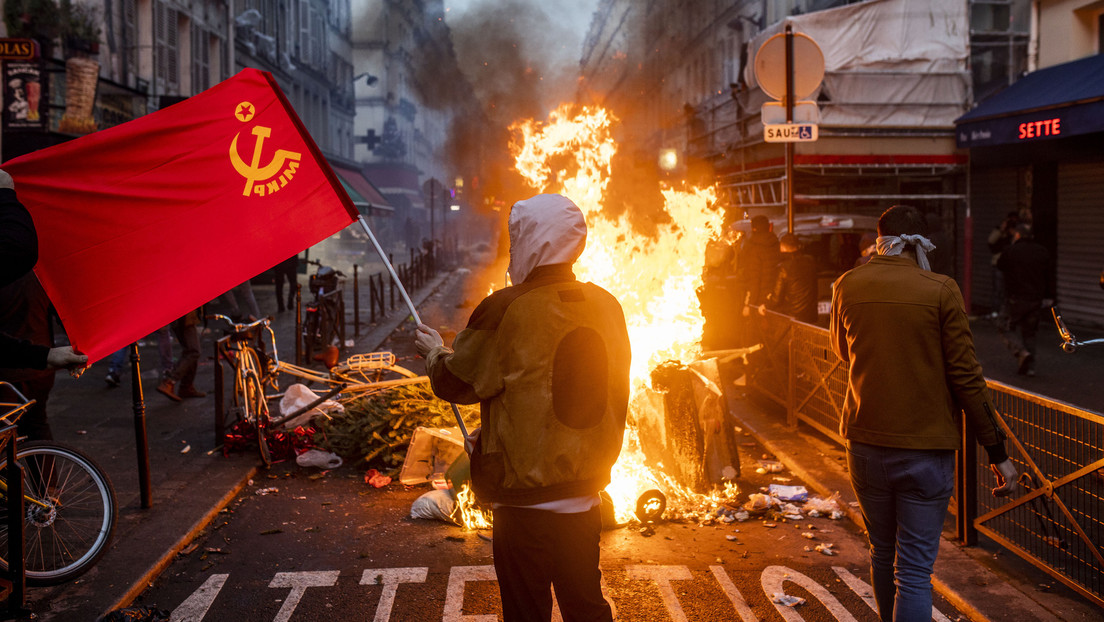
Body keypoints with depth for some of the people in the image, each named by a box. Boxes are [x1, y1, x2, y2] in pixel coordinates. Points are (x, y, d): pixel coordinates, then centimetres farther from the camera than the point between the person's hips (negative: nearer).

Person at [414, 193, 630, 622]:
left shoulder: (506, 310, -18)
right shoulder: (607, 306, 0)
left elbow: (456, 382, -8)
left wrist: (434, 351, 13)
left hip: (524, 493, -5)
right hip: (585, 488, 6)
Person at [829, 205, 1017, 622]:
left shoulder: (848, 286, -1)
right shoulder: (940, 291, -10)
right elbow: (965, 377, -10)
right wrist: (997, 450, -3)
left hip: (866, 444, 3)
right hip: (927, 448, -3)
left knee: (882, 553, 22)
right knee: (914, 570, 1)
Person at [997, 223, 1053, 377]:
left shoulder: (1010, 251, -7)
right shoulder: (1042, 252, 6)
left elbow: (999, 266, 11)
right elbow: (1048, 277, 11)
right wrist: (1049, 297, 17)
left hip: (1016, 299, -4)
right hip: (1036, 300, 4)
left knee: (1008, 329, 8)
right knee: (1029, 332, 12)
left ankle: (1021, 352, -15)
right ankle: (1029, 366, 8)